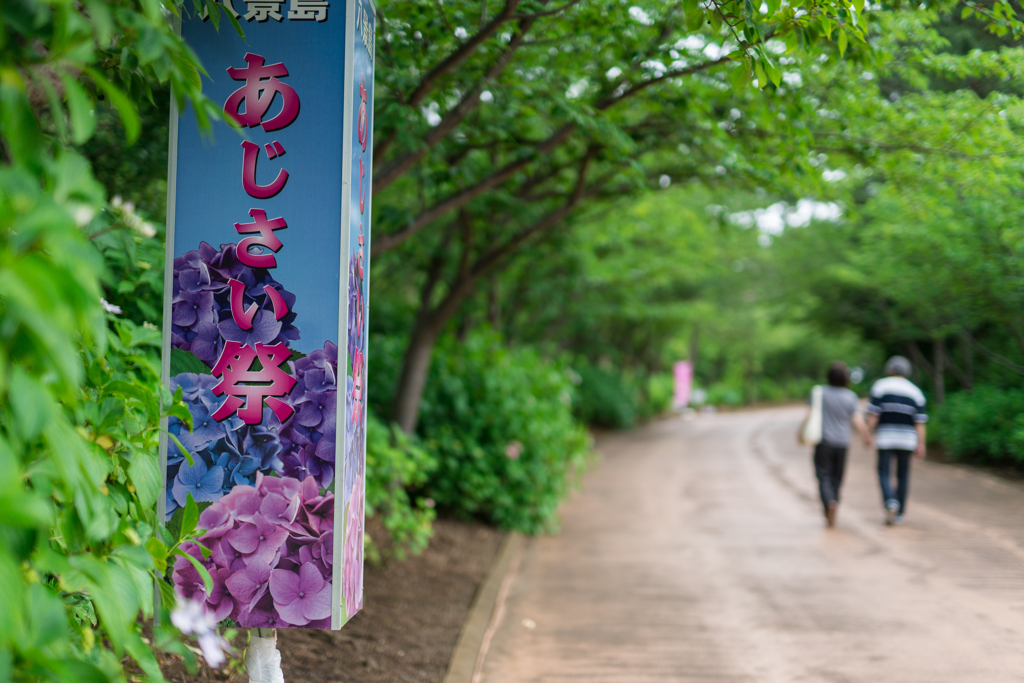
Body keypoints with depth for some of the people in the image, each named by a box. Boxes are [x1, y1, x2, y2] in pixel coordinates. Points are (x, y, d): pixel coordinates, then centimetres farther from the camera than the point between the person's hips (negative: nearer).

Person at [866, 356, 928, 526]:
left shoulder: (881, 386, -2)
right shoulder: (916, 392, 5)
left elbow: (873, 414, -9)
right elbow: (920, 422, -2)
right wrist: (920, 445, -3)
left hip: (885, 438, -2)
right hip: (907, 439, 2)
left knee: (884, 473, 2)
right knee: (903, 474, 13)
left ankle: (891, 502, -24)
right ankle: (899, 513, 14)